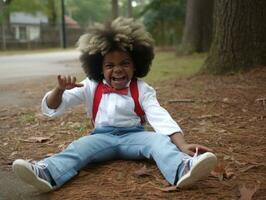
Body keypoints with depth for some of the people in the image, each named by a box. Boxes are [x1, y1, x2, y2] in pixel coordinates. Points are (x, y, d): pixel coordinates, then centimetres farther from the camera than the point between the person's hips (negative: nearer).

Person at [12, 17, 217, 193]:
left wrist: (182, 145, -33)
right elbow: (51, 108, 0)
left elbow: (160, 117, -16)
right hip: (102, 136, 1)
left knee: (159, 140, -30)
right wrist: (60, 89, -24)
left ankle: (183, 169, -61)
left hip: (134, 135, -1)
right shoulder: (90, 87, 2)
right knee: (80, 146, -29)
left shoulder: (142, 89, -1)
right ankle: (46, 173, -57)